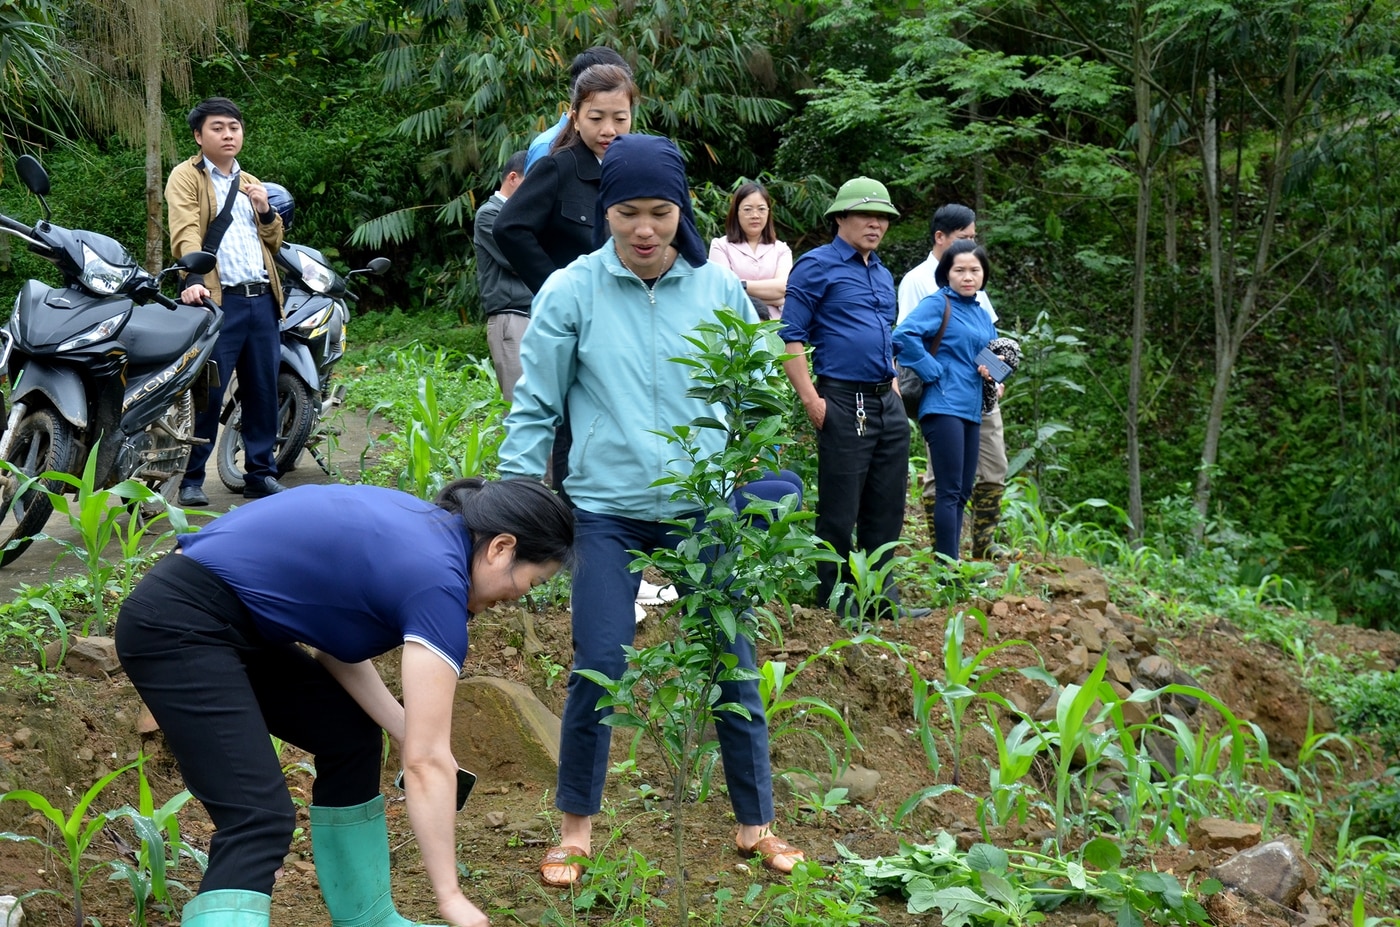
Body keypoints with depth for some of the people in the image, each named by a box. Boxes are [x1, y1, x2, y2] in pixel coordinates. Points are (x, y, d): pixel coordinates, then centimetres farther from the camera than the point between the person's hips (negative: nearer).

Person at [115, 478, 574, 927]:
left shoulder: (418, 527, 10)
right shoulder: (437, 580, -15)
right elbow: (428, 762, -14)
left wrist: (406, 733, 3)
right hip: (179, 628, -10)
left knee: (350, 735, 17)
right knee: (260, 821, -19)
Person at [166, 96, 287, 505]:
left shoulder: (250, 184, 23)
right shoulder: (187, 177, 2)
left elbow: (274, 243, 24)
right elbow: (185, 233, -13)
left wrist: (265, 210, 4)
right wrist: (193, 279, -30)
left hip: (262, 299, 6)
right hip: (218, 300, -6)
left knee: (263, 392, 9)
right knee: (206, 394, -7)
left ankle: (260, 474, 18)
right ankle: (190, 479, 1)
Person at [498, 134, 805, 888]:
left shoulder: (719, 290, 0)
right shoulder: (572, 292, -5)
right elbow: (536, 407, 0)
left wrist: (764, 493, 7)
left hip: (706, 509, 2)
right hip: (608, 511, -1)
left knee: (734, 667, 5)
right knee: (597, 670, -3)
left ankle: (756, 825, 22)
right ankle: (576, 828, 18)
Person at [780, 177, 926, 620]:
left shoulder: (883, 275, 19)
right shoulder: (817, 266, -5)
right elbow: (790, 337, -11)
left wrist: (894, 388, 19)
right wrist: (812, 400, -16)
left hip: (888, 404, 8)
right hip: (844, 404, -8)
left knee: (887, 506, 11)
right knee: (840, 509, -2)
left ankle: (884, 595, 20)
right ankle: (834, 601, 7)